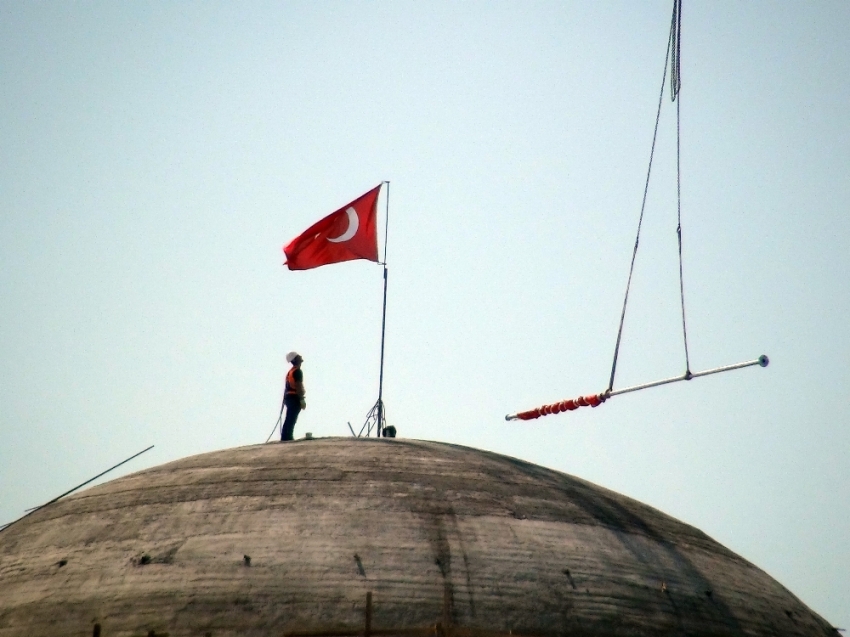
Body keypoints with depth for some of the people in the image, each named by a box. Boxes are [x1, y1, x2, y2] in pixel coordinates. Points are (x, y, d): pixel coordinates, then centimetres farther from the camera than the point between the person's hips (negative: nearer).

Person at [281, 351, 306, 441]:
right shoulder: (298, 371, -11)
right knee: (291, 420, -10)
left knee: (289, 419, 11)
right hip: (295, 398, -9)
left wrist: (285, 399, 23)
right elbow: (298, 386, -18)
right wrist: (302, 400, -18)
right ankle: (287, 437, -13)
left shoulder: (290, 371, 19)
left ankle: (286, 437, 11)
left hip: (288, 397, 9)